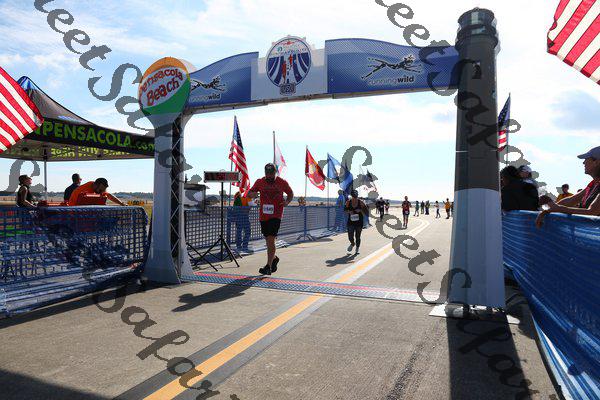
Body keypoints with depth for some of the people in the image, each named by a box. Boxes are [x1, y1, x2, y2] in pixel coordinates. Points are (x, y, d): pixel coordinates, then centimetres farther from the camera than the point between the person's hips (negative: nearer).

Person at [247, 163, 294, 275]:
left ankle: (268, 267, -9)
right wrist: (252, 194, -19)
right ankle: (274, 258, 39)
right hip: (263, 215, 4)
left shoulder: (282, 182, -1)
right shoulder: (260, 182, 3)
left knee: (271, 240, -12)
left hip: (276, 215, -4)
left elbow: (290, 193, 14)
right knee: (268, 240, 14)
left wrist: (287, 202, -7)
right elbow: (249, 193, 6)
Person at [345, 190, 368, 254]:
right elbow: (345, 210, 11)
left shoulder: (360, 202, -6)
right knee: (350, 237, -4)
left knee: (357, 237, 4)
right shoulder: (348, 202, -2)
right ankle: (352, 244, 32)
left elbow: (366, 212, -1)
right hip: (351, 221, 1)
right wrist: (349, 212, -11)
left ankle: (357, 249, 29)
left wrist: (360, 210, -19)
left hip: (359, 222, -1)